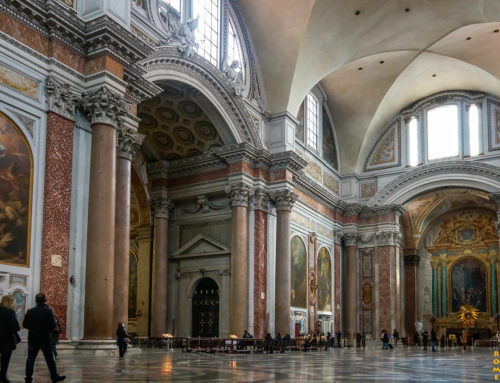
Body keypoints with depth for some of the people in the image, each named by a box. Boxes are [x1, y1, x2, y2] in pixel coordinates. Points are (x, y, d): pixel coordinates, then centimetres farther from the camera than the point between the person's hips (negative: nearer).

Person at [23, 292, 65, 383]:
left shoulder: (30, 312, -1)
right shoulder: (48, 311, -11)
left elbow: (25, 325, 1)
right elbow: (53, 325, -13)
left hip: (32, 338, 3)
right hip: (44, 338, -3)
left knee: (31, 358, 9)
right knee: (49, 358, 4)